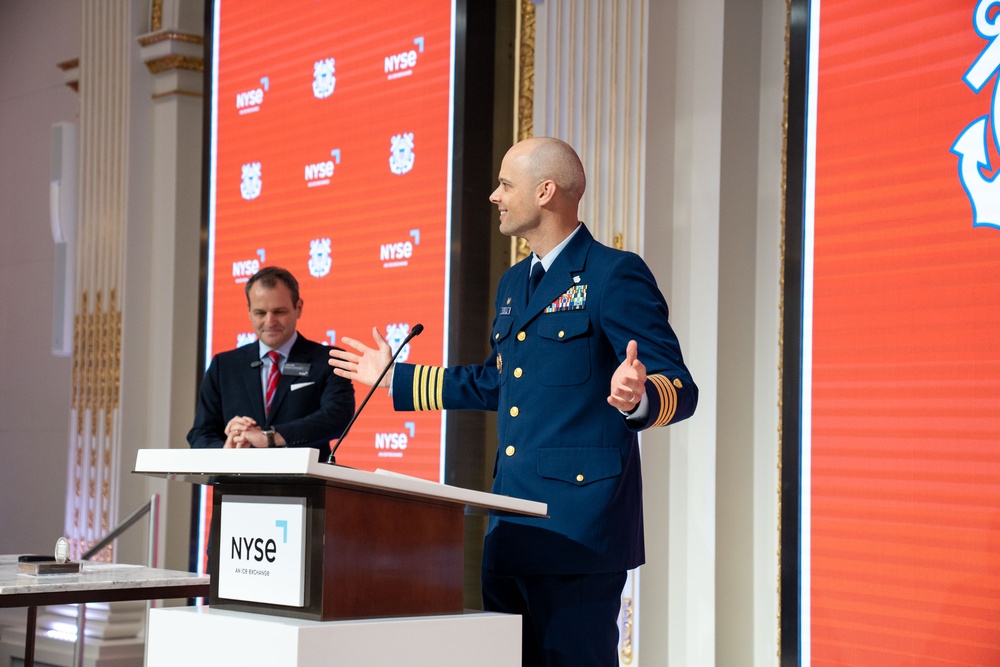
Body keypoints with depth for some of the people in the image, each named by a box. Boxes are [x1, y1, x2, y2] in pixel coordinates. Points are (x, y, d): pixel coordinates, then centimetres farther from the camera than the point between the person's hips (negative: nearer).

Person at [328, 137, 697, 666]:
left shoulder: (614, 274, -9)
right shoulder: (514, 283, 18)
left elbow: (679, 389, -13)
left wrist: (637, 397, -36)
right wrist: (393, 377, 36)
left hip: (578, 522, -9)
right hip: (511, 524, 9)